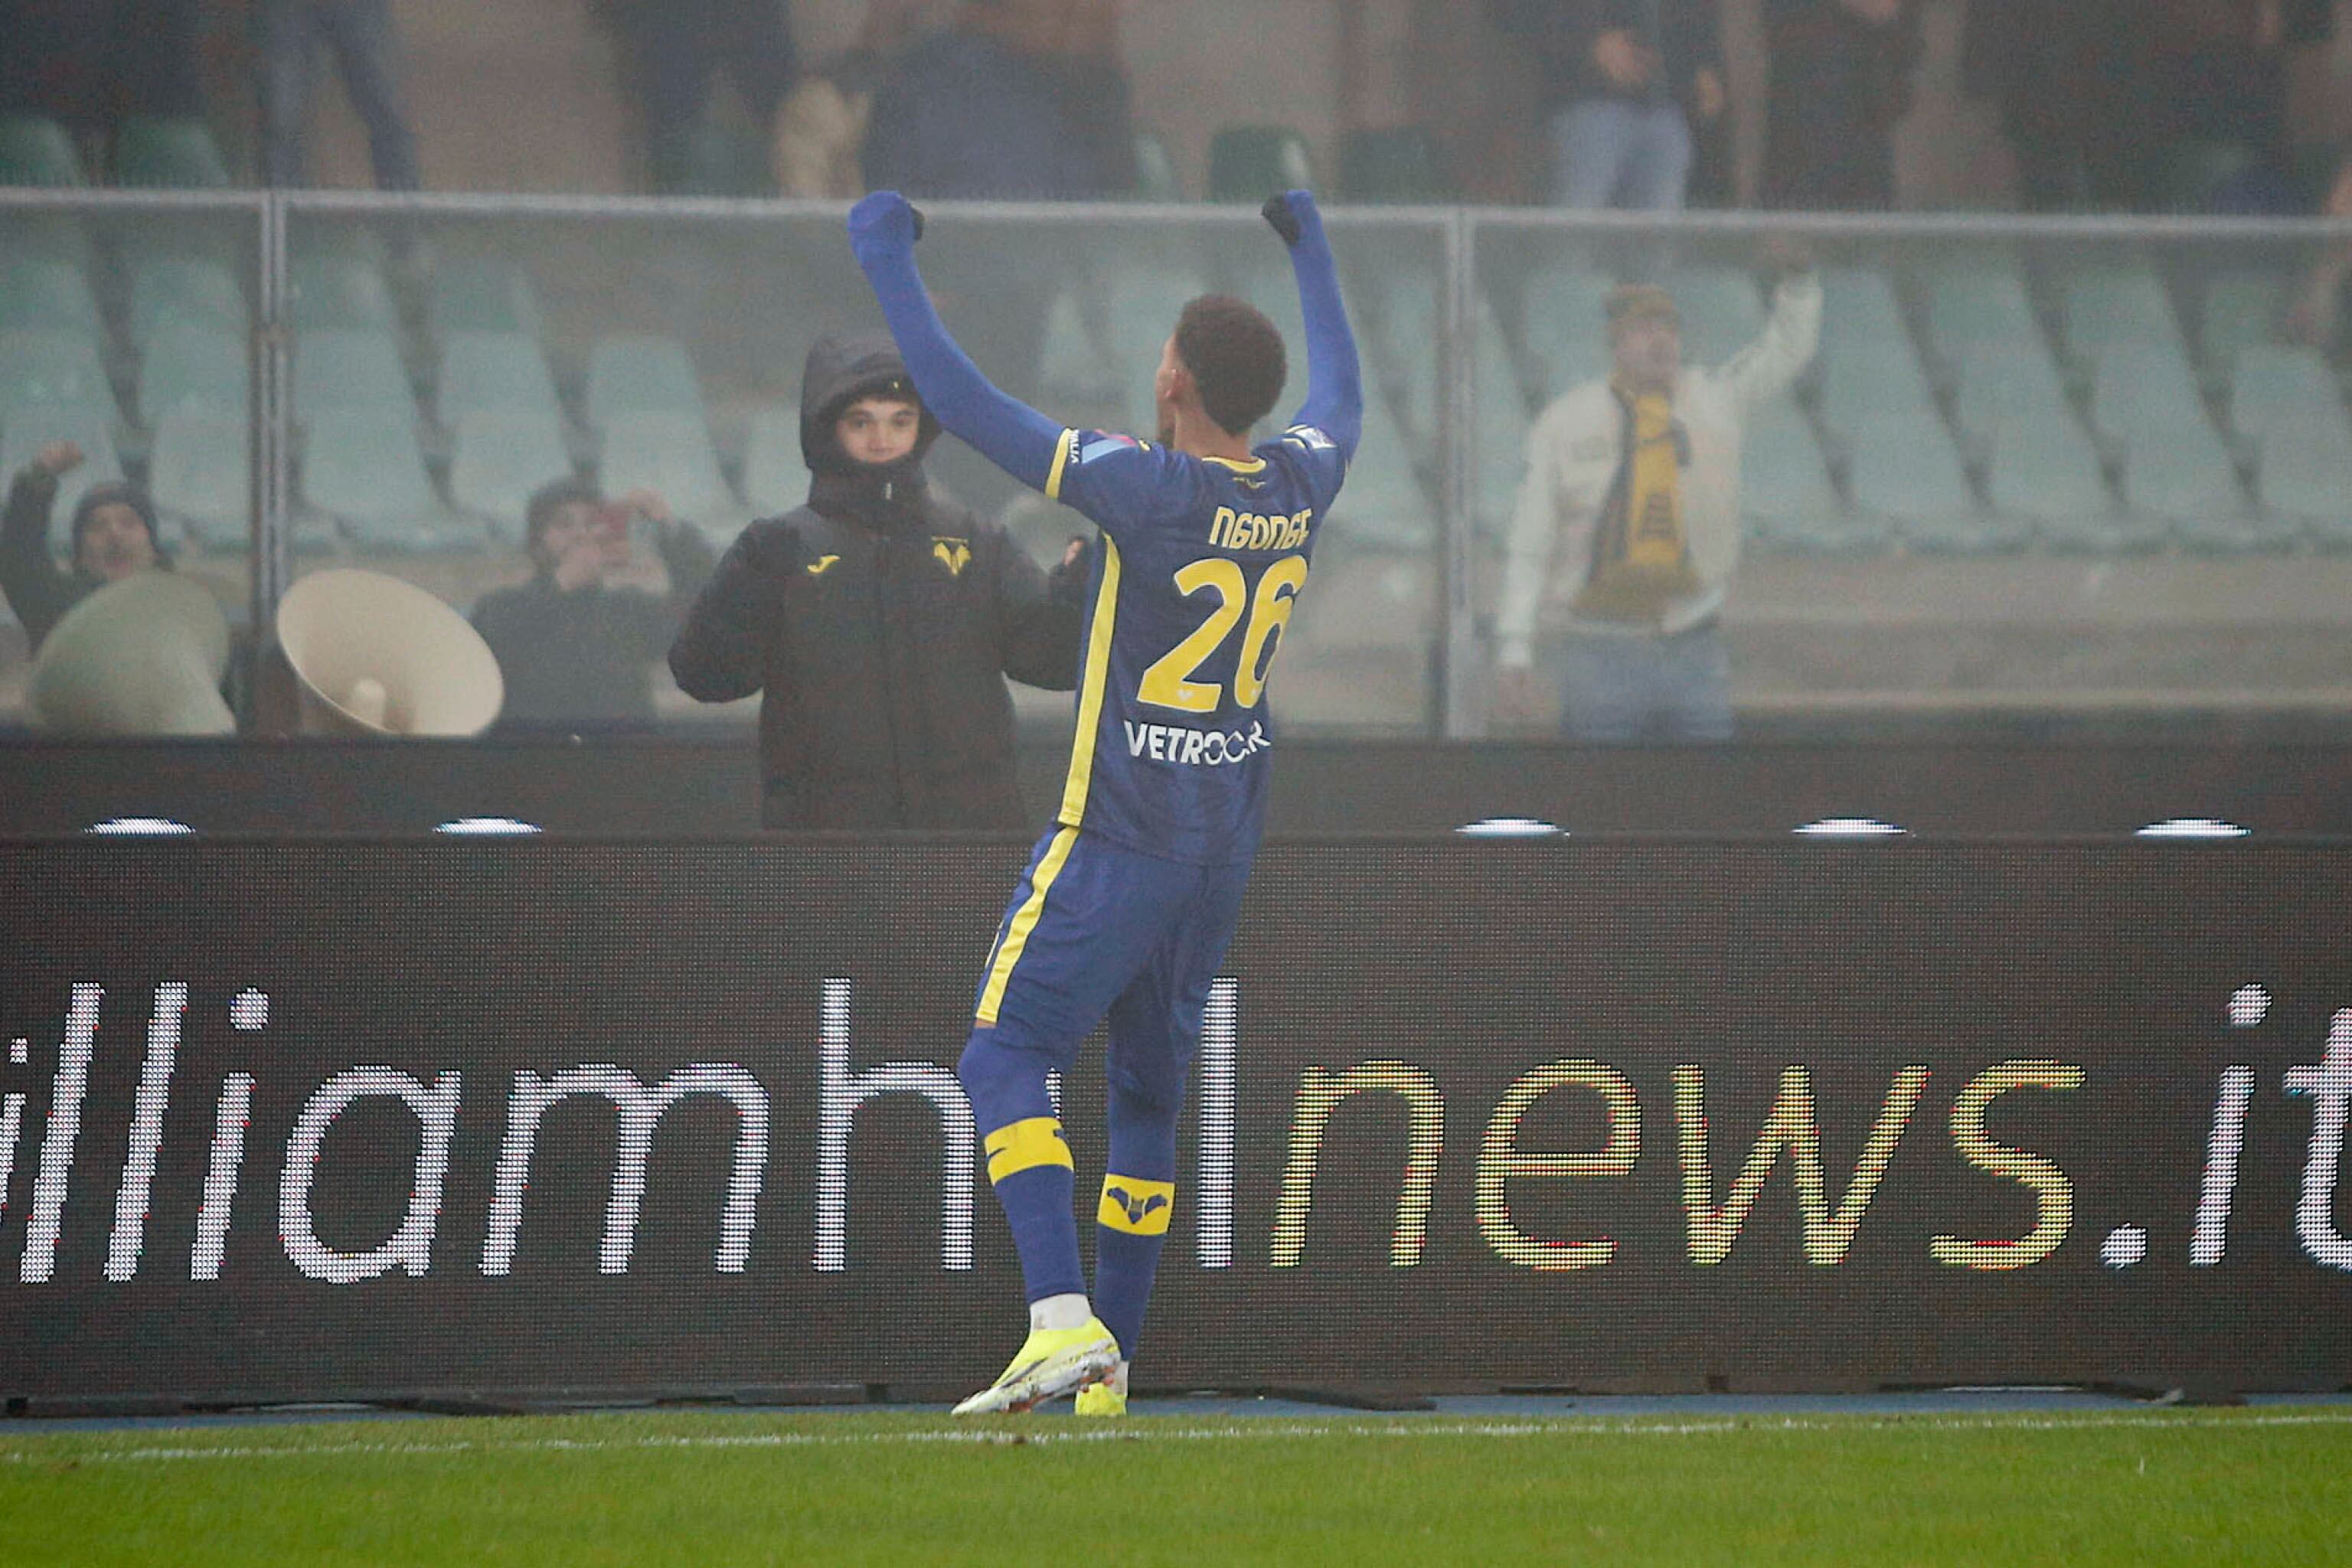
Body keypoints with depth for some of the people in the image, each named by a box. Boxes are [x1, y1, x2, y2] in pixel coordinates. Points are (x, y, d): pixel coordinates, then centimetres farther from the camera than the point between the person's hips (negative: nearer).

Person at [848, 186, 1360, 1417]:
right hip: (1226, 847, 7)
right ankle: (1108, 1370, 16)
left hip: (1118, 842, -7)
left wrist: (889, 264, -6)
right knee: (1149, 1093, 14)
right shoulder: (1301, 486, 1)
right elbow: (1341, 396, 26)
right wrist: (1309, 251, 41)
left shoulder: (1144, 488, -18)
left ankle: (1064, 1318, -23)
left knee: (1003, 1060, -4)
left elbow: (963, 405, -17)